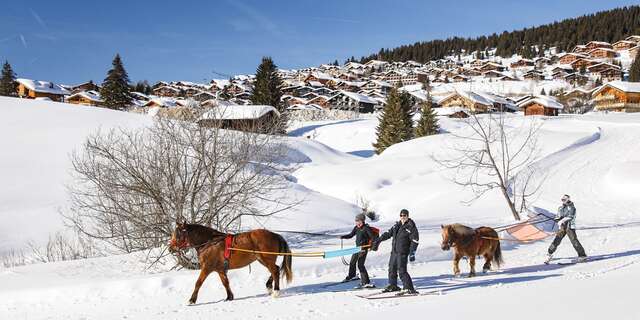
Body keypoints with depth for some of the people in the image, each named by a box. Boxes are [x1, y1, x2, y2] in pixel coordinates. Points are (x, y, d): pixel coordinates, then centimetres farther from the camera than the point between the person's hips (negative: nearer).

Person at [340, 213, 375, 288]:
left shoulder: (366, 228, -14)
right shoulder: (356, 228, 6)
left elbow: (373, 237, -16)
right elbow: (350, 235, 15)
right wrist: (343, 237, 1)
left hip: (363, 249, -8)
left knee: (360, 265, -15)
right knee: (352, 262, 23)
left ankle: (366, 282, -13)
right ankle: (351, 275, 51)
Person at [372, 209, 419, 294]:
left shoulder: (411, 227, -7)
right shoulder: (397, 225, 13)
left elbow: (414, 241, -11)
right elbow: (388, 233, 20)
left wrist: (412, 253, -20)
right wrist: (378, 241, 20)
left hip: (403, 253, -7)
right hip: (394, 251, 7)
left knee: (402, 271, -14)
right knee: (392, 269, 14)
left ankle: (409, 288, -9)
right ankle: (393, 286, 31)